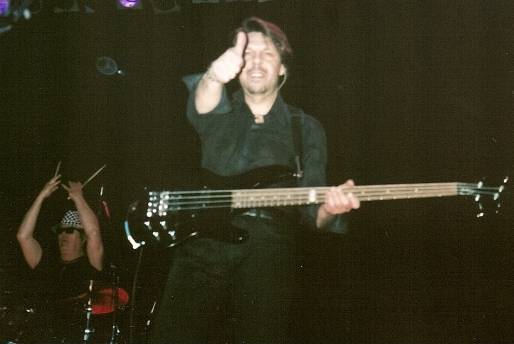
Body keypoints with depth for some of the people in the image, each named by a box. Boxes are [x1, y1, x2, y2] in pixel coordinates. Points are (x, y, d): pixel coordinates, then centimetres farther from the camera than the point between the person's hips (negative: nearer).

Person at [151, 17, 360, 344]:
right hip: (202, 243, 0)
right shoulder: (217, 113, 16)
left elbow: (310, 209, 11)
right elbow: (202, 104, -11)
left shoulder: (306, 128, 17)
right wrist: (215, 77, -35)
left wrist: (327, 210, -14)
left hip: (267, 252, 0)